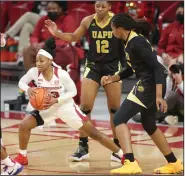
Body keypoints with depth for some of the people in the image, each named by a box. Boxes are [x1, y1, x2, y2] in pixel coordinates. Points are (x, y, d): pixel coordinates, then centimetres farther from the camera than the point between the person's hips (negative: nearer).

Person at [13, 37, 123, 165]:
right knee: (24, 125, -16)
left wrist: (56, 100, -29)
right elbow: (21, 82, -1)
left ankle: (122, 155, 11)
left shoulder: (61, 74, -27)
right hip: (47, 108, 3)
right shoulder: (34, 72, -18)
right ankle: (22, 157, 6)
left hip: (66, 107, -3)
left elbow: (73, 92, -15)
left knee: (94, 134, 0)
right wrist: (28, 89, -25)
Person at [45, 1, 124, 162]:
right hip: (93, 66, 2)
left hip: (112, 66, -2)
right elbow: (74, 37, 13)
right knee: (85, 106, -4)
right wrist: (57, 33, -1)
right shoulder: (88, 21, -3)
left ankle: (117, 148, 13)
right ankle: (83, 147, 5)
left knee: (115, 109, 4)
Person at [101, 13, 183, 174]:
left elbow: (157, 67, -21)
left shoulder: (137, 42, -17)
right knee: (149, 125, 24)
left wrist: (159, 95, -26)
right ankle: (174, 164, 34)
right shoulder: (131, 41, 12)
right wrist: (112, 78, 15)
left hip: (150, 85, -10)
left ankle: (131, 164, -23)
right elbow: (132, 69, 24)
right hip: (149, 85, 10)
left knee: (119, 119, -12)